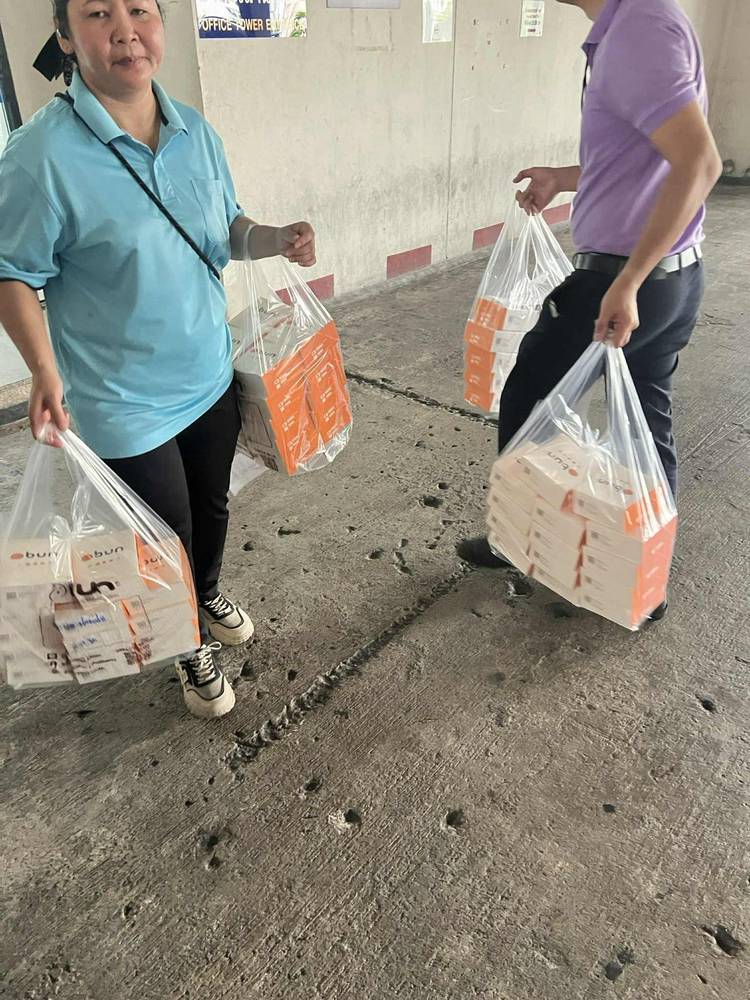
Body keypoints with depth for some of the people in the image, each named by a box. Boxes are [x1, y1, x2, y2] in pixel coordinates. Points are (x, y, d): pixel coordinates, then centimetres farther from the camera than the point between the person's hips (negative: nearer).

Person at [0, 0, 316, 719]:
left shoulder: (195, 133, -2)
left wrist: (275, 240, -10)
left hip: (210, 377, 6)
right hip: (126, 405, -5)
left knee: (212, 506, 25)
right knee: (170, 538, 11)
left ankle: (209, 594, 57)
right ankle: (191, 649, 41)